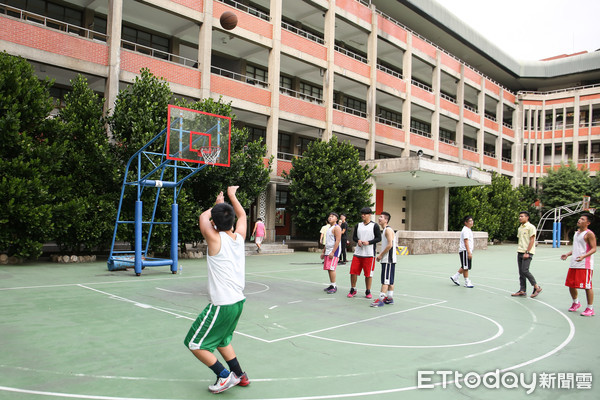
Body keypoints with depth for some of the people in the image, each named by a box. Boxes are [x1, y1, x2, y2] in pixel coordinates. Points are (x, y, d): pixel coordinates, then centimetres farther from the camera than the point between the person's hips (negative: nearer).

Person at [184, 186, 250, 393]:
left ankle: (225, 376, 7)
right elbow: (242, 215, 22)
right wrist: (232, 195, 32)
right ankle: (240, 376, 33)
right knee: (221, 340, 28)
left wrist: (217, 204, 22)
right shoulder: (239, 237, 1)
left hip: (221, 305, -7)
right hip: (238, 301, 7)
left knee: (194, 344, 8)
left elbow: (203, 217, 5)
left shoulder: (215, 239, -14)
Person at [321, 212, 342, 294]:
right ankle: (331, 285, 16)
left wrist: (333, 252, -23)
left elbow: (338, 240, -18)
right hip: (328, 251, 9)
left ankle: (334, 286, -8)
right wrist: (323, 252, 21)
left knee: (331, 268, -13)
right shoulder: (329, 228, 20)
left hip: (334, 250, -9)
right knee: (328, 269, 9)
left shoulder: (336, 227, -9)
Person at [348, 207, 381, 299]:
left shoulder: (375, 226, -1)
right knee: (353, 271, 2)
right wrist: (358, 240, -7)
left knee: (368, 274, 2)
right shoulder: (358, 225, 11)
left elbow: (379, 238, -4)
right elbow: (354, 236, 15)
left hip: (369, 254, -4)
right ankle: (353, 290, 17)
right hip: (357, 253, 4)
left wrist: (368, 242, -16)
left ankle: (368, 292, 17)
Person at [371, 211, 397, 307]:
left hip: (388, 260, -10)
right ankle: (390, 298, 19)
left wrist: (381, 255, -15)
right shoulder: (385, 230, 17)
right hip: (387, 259, 10)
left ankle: (381, 300, -9)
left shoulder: (388, 230, -13)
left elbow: (390, 245, -22)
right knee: (390, 280, 13)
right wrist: (381, 255, 16)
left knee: (385, 280, -9)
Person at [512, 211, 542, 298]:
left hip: (528, 252, -8)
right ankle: (522, 290, 10)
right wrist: (519, 250, 14)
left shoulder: (531, 227, -8)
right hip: (520, 252, 8)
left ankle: (537, 287, 2)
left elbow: (532, 240, -13)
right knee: (521, 272, 6)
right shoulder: (520, 228, 16)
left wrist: (527, 252, -17)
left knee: (525, 270, -13)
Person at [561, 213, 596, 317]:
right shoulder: (577, 233, 16)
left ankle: (590, 308, 7)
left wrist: (583, 256, -29)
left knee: (587, 286, -4)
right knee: (571, 284, 13)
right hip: (574, 264, 8)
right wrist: (568, 254, 11)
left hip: (585, 265, -8)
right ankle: (576, 303, 34)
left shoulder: (589, 234, -9)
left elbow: (593, 249, -14)